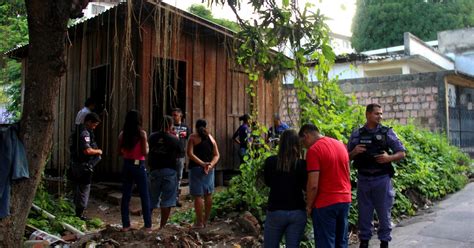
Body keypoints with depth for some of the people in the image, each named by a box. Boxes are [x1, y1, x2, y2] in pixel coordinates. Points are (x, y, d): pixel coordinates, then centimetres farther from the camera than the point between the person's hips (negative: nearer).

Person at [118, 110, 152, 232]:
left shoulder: (122, 134, 1)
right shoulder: (142, 133, -9)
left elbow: (120, 152, 5)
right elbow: (145, 152, -10)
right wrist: (147, 145, 8)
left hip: (127, 166, 4)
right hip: (139, 166, -3)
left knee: (126, 196, 9)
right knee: (144, 196, 4)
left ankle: (125, 225, 12)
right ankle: (148, 225, 7)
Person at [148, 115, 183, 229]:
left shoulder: (152, 137, 1)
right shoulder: (174, 139, -7)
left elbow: (149, 152, 12)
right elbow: (179, 153, 4)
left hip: (155, 170, 3)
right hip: (169, 170, -3)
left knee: (152, 199, 16)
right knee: (167, 200, 2)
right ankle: (162, 226, 3)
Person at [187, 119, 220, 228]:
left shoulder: (193, 137, -3)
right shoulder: (210, 137, 11)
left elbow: (190, 153, -15)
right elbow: (216, 155, 5)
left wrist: (202, 164, -17)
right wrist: (211, 165, -7)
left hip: (196, 168, -5)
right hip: (209, 169, 5)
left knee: (198, 195, -2)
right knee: (208, 194, 14)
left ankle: (199, 222, 1)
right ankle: (206, 220, 23)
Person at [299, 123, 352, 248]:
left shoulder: (313, 150, -15)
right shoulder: (340, 144, 9)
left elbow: (313, 185, -19)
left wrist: (309, 206, -6)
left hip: (325, 203, -7)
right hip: (345, 200, 7)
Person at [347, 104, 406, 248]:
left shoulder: (387, 132, 0)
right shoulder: (356, 134, 4)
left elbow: (401, 153, 2)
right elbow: (348, 156, 9)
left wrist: (389, 158, -16)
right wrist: (354, 152, -12)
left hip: (382, 179, -1)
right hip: (363, 179, 1)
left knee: (384, 213, 7)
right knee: (364, 213, 10)